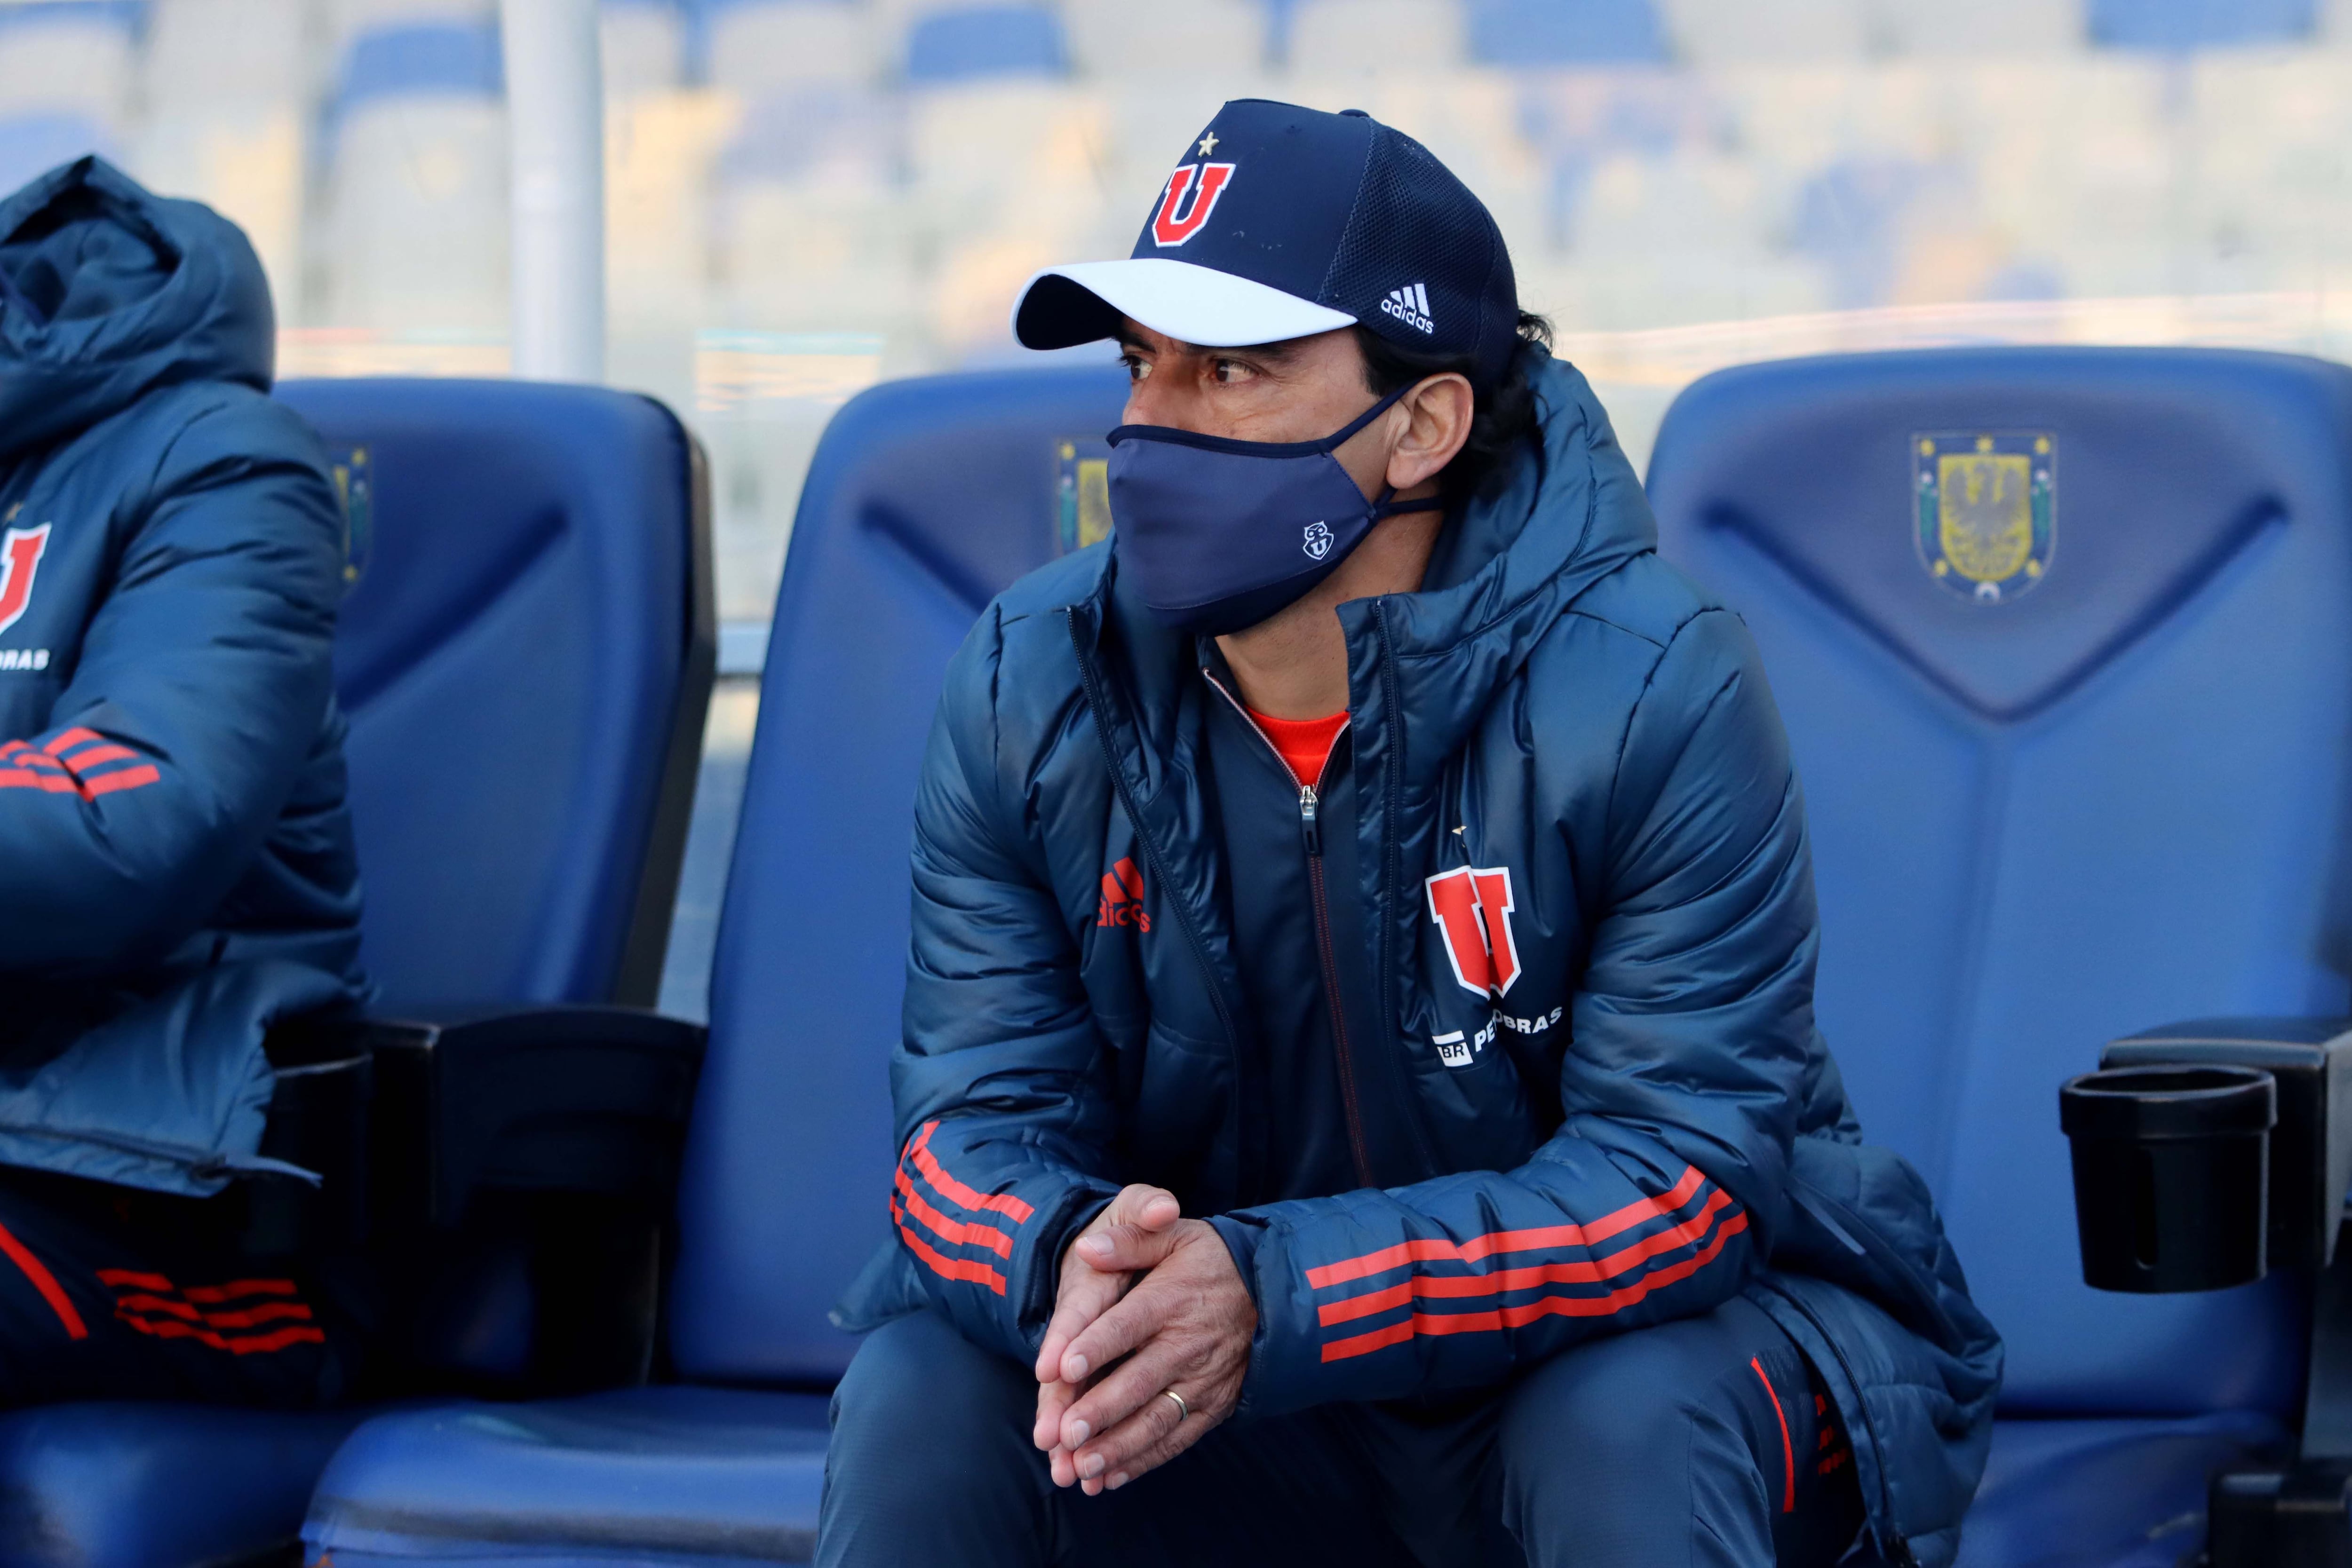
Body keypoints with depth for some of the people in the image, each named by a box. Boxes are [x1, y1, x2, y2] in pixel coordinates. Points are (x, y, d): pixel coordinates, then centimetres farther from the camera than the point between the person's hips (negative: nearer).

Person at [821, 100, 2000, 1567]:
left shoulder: (1652, 691, -20)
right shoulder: (1029, 691, -8)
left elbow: (1679, 1171, -25)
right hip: (1237, 1427, 3)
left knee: (1624, 1428, -35)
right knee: (920, 1398, -23)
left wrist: (1273, 1295, -40)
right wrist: (1071, 1262, -36)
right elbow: (975, 1124, -10)